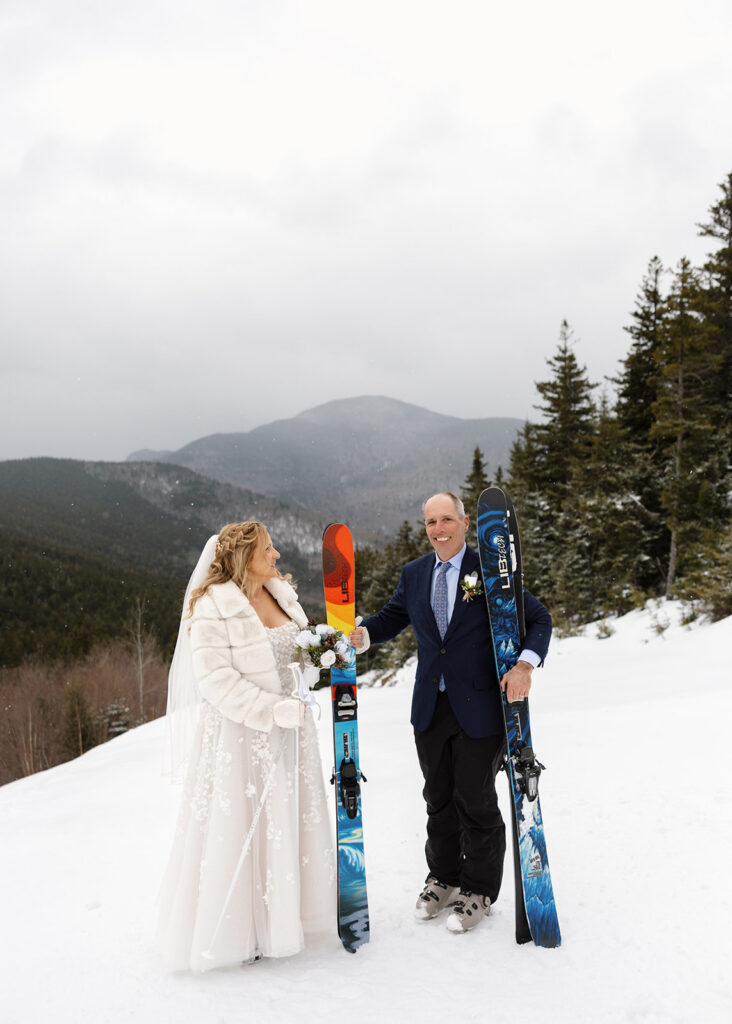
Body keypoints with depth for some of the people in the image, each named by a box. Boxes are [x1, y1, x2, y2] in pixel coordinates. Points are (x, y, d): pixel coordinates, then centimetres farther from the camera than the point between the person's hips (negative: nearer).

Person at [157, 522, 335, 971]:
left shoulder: (282, 593, 7)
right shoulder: (213, 607, -15)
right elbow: (215, 679, -21)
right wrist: (273, 710, -25)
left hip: (289, 731, 7)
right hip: (239, 733, -7)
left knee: (288, 821, 14)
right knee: (237, 827, 0)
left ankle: (282, 912, 30)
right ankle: (235, 929, 16)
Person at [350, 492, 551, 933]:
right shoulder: (414, 574, 6)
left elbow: (538, 618, -5)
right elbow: (392, 617, 16)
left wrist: (525, 664, -23)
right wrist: (361, 634, -7)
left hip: (480, 709, -4)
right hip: (431, 709, 5)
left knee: (476, 800, 6)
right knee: (439, 799, 18)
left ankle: (479, 890, 26)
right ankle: (443, 877, 38)